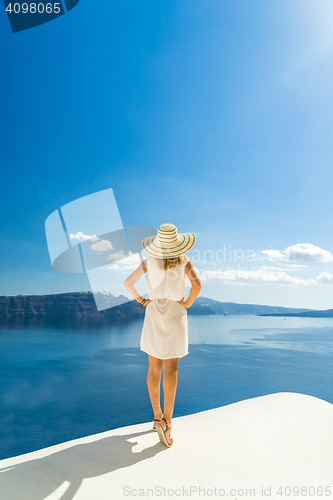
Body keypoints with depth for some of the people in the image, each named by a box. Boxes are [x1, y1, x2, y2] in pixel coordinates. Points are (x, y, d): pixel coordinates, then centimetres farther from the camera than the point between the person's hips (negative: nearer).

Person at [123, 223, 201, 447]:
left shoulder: (150, 261, -1)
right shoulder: (184, 261, -7)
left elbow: (128, 283, -6)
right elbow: (196, 283, -23)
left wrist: (142, 301, 3)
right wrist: (188, 303, -9)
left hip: (153, 314, 3)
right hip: (174, 315, -2)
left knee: (154, 368, 12)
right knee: (170, 369, 1)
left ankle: (157, 417, 23)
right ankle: (166, 421, -9)